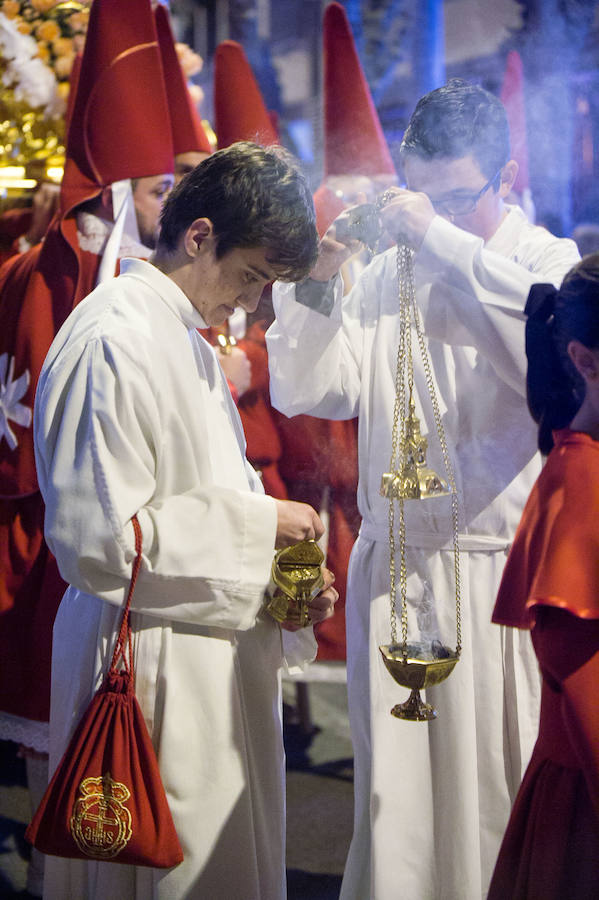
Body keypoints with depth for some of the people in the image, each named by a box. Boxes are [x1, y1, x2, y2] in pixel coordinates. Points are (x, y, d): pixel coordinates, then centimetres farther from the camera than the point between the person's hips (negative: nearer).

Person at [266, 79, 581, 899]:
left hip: (500, 576, -3)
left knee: (497, 787, 4)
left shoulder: (548, 263, 0)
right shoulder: (383, 277, 8)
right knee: (394, 794, 10)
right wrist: (316, 278, -9)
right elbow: (307, 392, 3)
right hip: (392, 567, 3)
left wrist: (444, 239, -22)